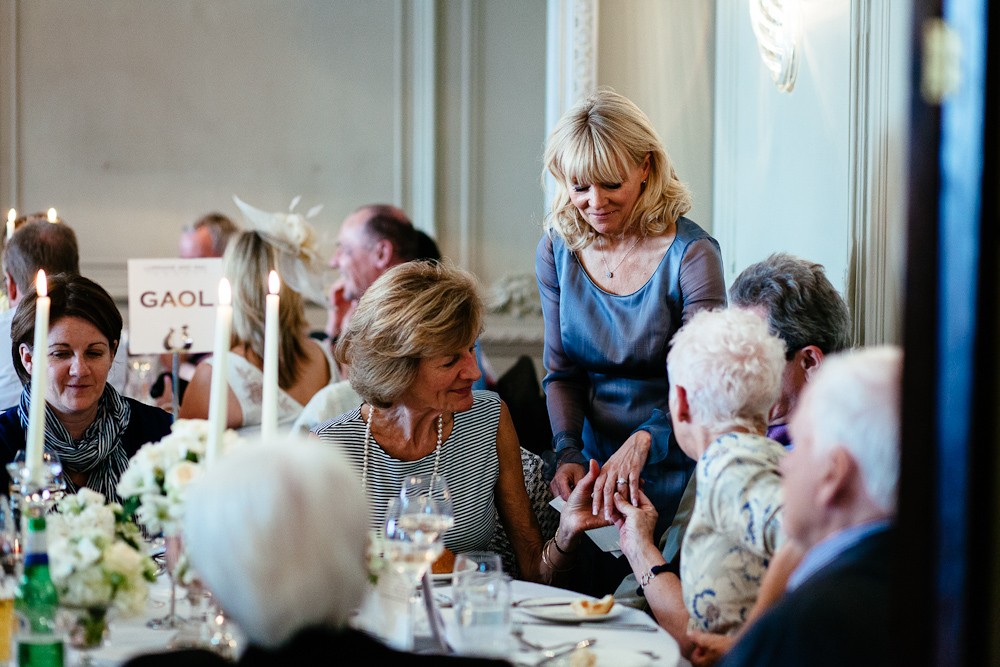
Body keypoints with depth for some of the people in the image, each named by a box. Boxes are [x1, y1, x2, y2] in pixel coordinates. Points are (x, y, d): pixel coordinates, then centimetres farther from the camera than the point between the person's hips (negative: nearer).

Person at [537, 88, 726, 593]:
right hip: (594, 463, 4)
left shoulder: (690, 254, -11)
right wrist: (568, 453, -8)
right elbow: (561, 372, 9)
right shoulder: (557, 251, 4)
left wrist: (643, 441, -33)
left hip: (671, 470, -4)